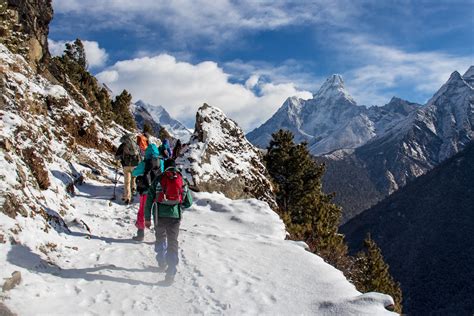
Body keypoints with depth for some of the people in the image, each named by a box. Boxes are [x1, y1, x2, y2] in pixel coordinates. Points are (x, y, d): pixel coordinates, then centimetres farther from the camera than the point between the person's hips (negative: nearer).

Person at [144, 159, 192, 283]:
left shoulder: (158, 180, 3)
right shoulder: (182, 181, 7)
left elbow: (149, 199, 1)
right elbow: (189, 202, 9)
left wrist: (147, 218, 7)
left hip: (159, 215, 0)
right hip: (175, 216, 0)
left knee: (160, 238, 23)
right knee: (173, 242, 4)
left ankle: (162, 263, 26)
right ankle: (171, 272, -2)